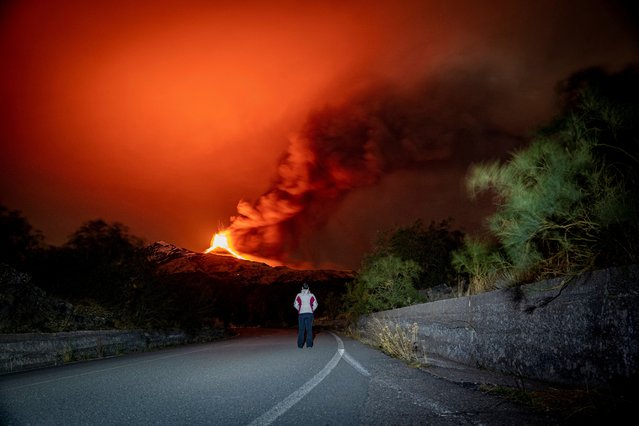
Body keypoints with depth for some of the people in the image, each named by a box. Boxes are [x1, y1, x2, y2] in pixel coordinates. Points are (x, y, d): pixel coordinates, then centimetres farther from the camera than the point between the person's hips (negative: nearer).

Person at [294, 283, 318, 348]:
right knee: (309, 329, 5)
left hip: (301, 314, 0)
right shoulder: (311, 295, 1)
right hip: (309, 314, 0)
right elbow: (315, 305, -2)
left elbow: (295, 305, -2)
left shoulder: (299, 295, -1)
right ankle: (309, 344, 4)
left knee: (301, 329, 6)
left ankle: (300, 345, 7)